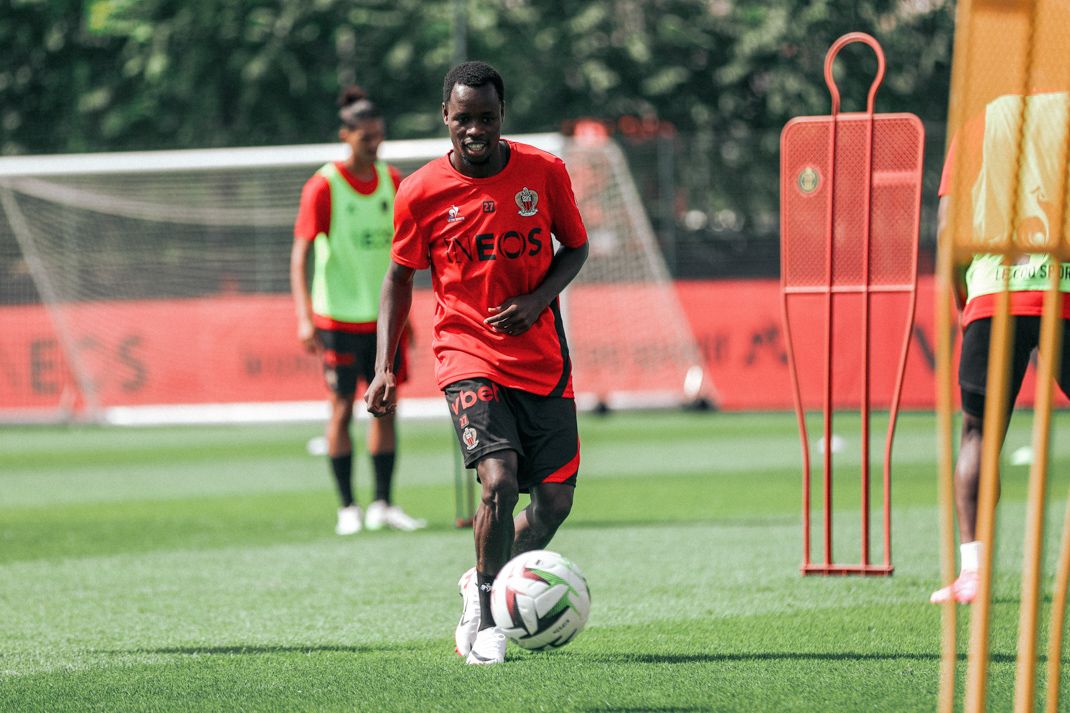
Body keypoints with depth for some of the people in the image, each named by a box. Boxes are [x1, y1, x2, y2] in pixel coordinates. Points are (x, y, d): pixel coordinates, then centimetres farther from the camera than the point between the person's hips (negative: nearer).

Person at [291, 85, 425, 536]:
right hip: (339, 314, -5)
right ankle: (348, 509, 4)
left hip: (383, 315, 5)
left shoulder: (391, 180, 6)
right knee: (342, 409, -1)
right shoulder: (323, 187, -10)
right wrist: (305, 318, -22)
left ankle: (383, 505, 10)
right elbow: (300, 254, -12)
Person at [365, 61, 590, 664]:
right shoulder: (421, 193, -7)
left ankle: (487, 584, 33)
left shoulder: (544, 173, -3)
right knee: (499, 480, -22)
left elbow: (576, 247, 9)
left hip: (542, 357, 3)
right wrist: (384, 367, -2)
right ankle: (485, 614, -2)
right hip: (469, 355, -3)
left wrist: (536, 300, -10)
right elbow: (400, 278, 5)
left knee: (556, 500, 4)